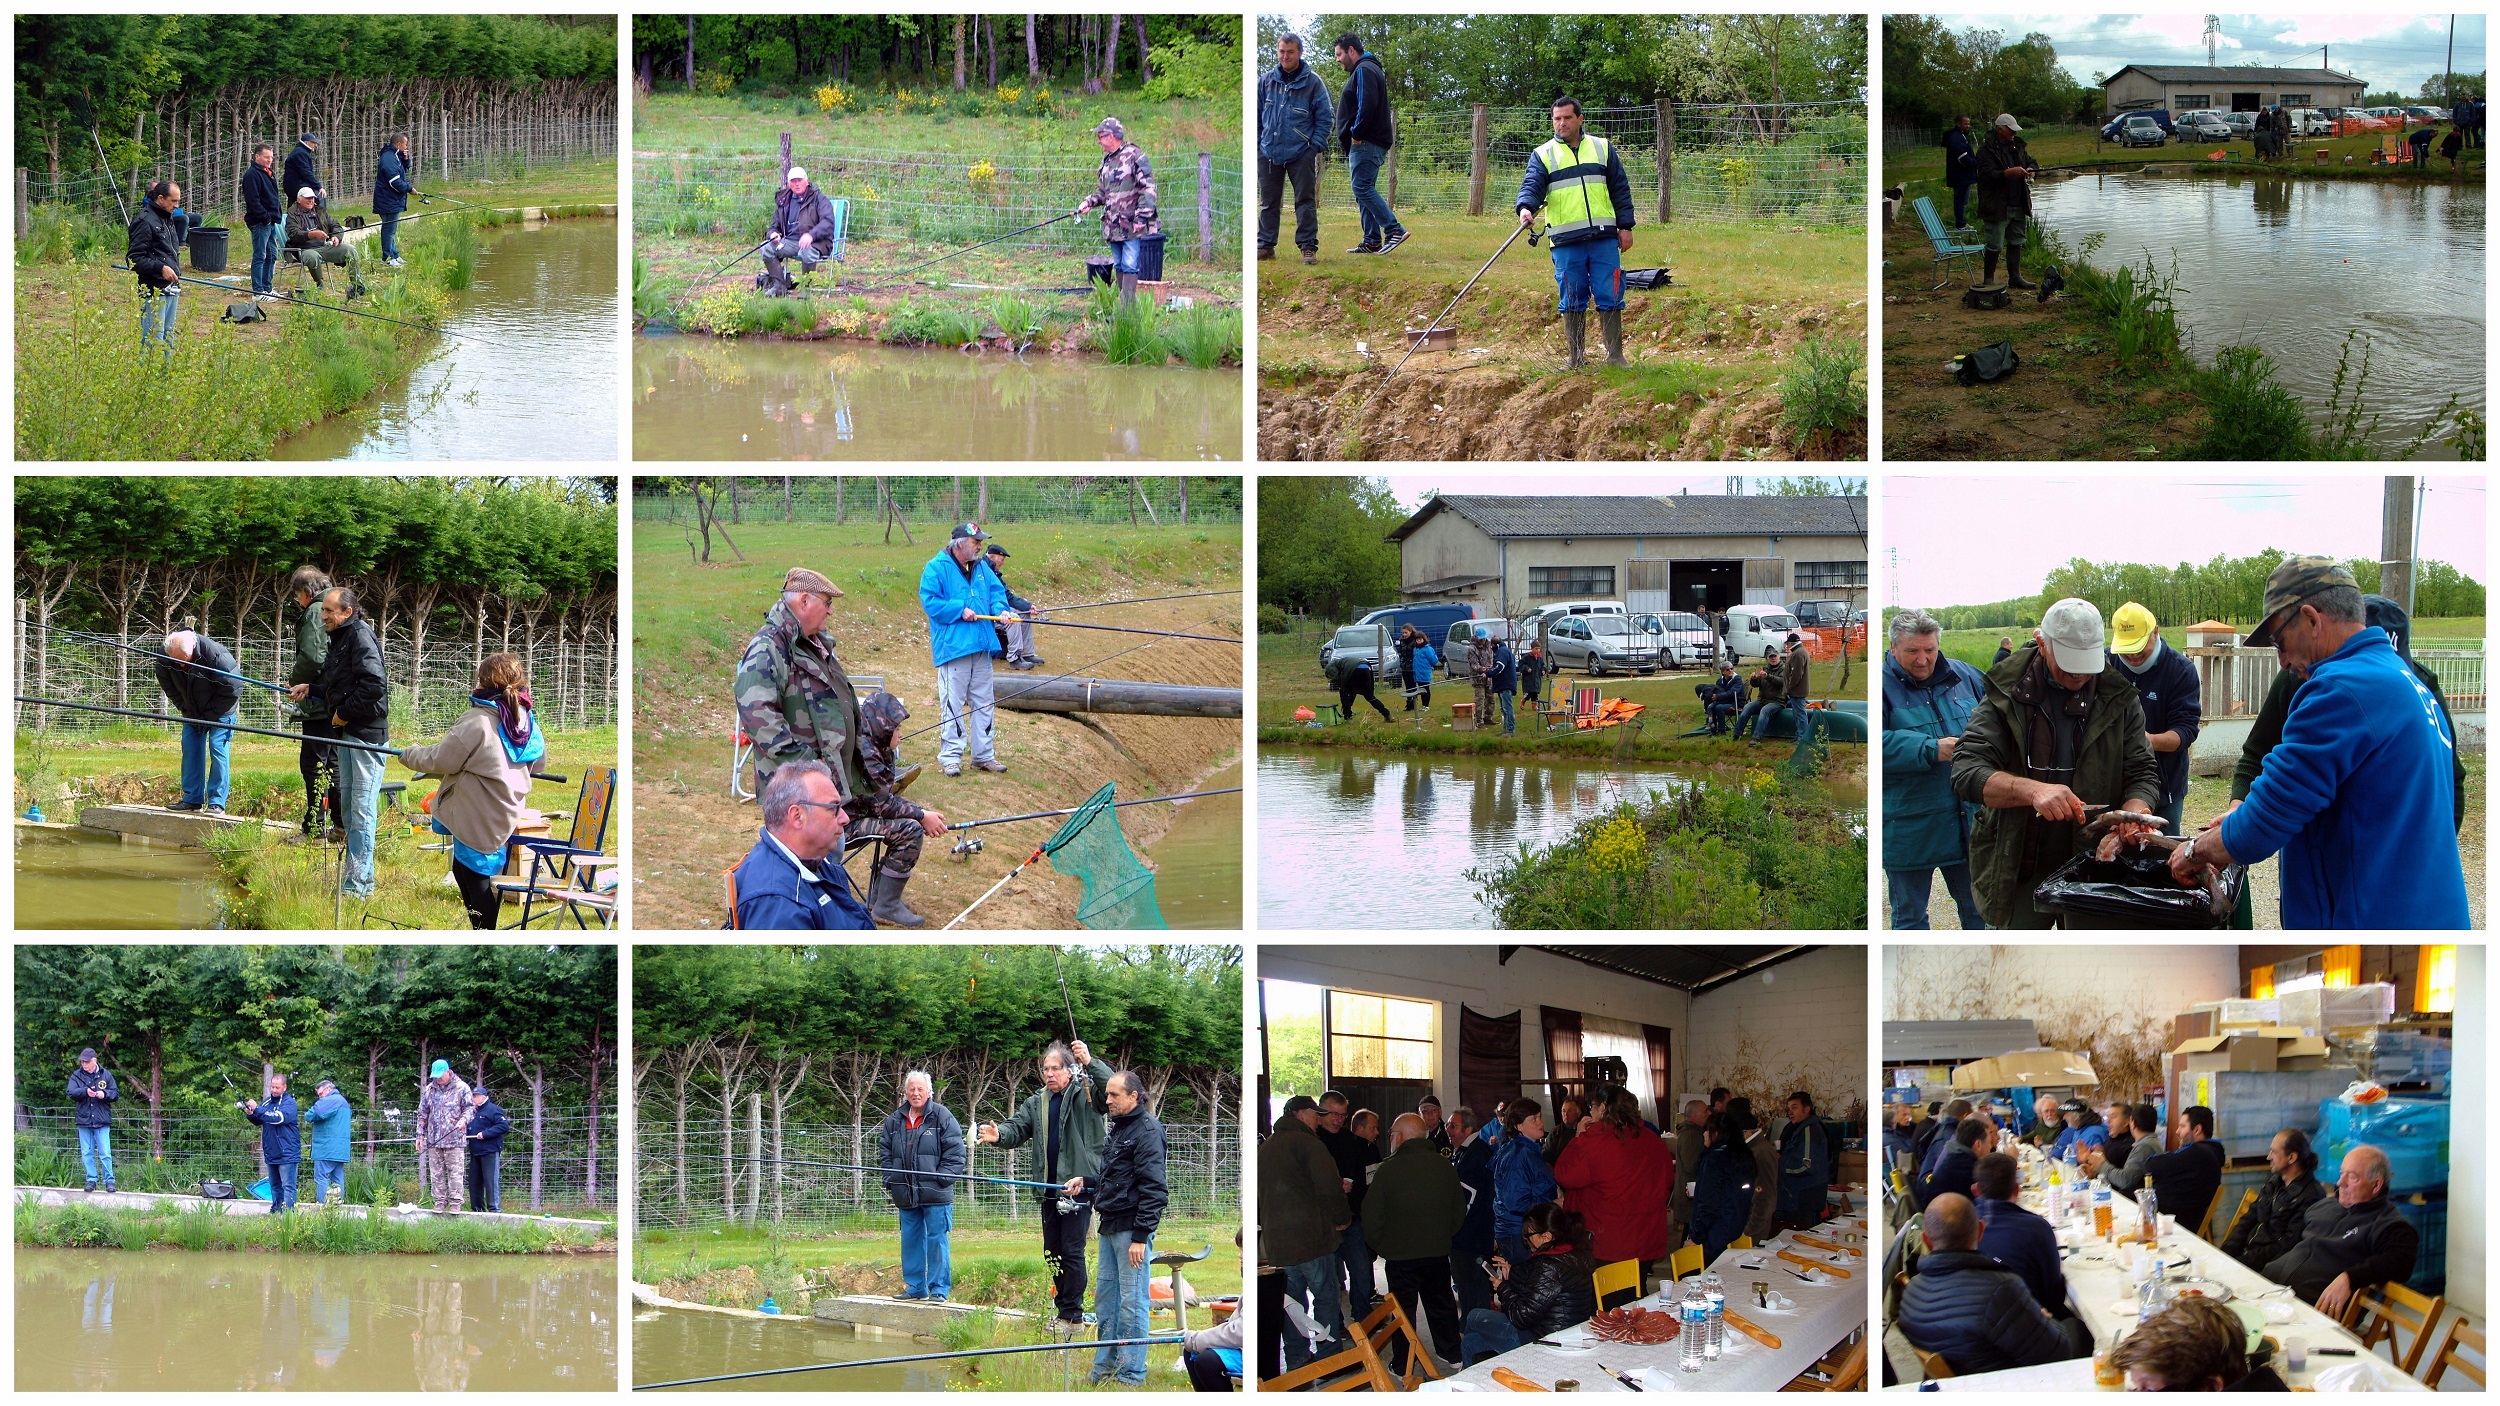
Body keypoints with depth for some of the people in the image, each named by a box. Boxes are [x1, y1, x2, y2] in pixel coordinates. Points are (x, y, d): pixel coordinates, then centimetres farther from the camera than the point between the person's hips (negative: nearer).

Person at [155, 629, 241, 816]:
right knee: (190, 749, 0)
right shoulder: (164, 659, -19)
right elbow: (169, 688, 0)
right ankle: (192, 799, 7)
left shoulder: (216, 656, -34)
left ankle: (217, 803, -13)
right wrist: (188, 713, -5)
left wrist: (209, 716, -17)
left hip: (219, 710, -5)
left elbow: (232, 691, -23)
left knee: (217, 749, -13)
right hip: (192, 711, 5)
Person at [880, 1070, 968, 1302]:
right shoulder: (895, 1121, 13)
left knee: (936, 1240, -4)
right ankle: (914, 1287, 19)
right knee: (910, 1240, 10)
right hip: (906, 1195, 5)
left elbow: (956, 1152, -4)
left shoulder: (942, 1117, -1)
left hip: (935, 1195, -5)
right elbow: (884, 1152, 19)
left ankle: (939, 1289, 0)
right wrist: (890, 1180, 6)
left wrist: (942, 1179, -12)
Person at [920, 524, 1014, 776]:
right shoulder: (937, 568, -7)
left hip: (981, 646, 7)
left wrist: (1000, 609, -6)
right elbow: (930, 601, -13)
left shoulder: (981, 568, 15)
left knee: (984, 703, 11)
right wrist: (960, 610, -17)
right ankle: (951, 756, 1)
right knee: (953, 703, -5)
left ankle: (984, 755, 20)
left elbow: (997, 590, 15)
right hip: (953, 648, -7)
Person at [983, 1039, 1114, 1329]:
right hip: (1049, 1190, 7)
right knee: (1052, 1251, 12)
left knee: (1072, 1251, -7)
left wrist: (1090, 1062, -34)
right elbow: (1017, 1128, 9)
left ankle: (1072, 1315, -2)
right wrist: (999, 1136, -14)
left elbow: (1112, 1087, -20)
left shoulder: (1085, 1093, -3)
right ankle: (1064, 1308, 22)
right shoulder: (1036, 1103, 15)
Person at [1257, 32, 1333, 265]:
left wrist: (1316, 145, -7)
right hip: (1269, 153, 3)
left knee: (1305, 200, -3)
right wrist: (1258, 142, 6)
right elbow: (1256, 115, 13)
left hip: (1301, 153, -3)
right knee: (1268, 202, 9)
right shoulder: (1266, 80, 5)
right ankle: (1265, 245, 16)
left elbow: (1325, 117, 0)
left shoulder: (1312, 82, -3)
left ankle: (1308, 246, -1)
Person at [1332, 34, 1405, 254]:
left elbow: (1367, 104, -23)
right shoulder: (1365, 70, 23)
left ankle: (1394, 230, -19)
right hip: (1365, 144, 11)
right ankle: (1372, 241, 10)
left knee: (1362, 187, -15)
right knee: (1364, 189, 10)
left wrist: (1356, 133, -17)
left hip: (1367, 143, -11)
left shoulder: (1364, 71, -10)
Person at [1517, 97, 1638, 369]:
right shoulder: (1543, 155, 8)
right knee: (1573, 302, 3)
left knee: (1610, 297, -1)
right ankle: (1575, 358, 10)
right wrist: (1526, 207, -27)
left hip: (1604, 238, 1)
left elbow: (1620, 189, 13)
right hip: (1566, 242, -1)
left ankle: (1615, 356, 6)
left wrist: (1625, 225, 6)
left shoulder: (1603, 148, 12)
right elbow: (1532, 185, -5)